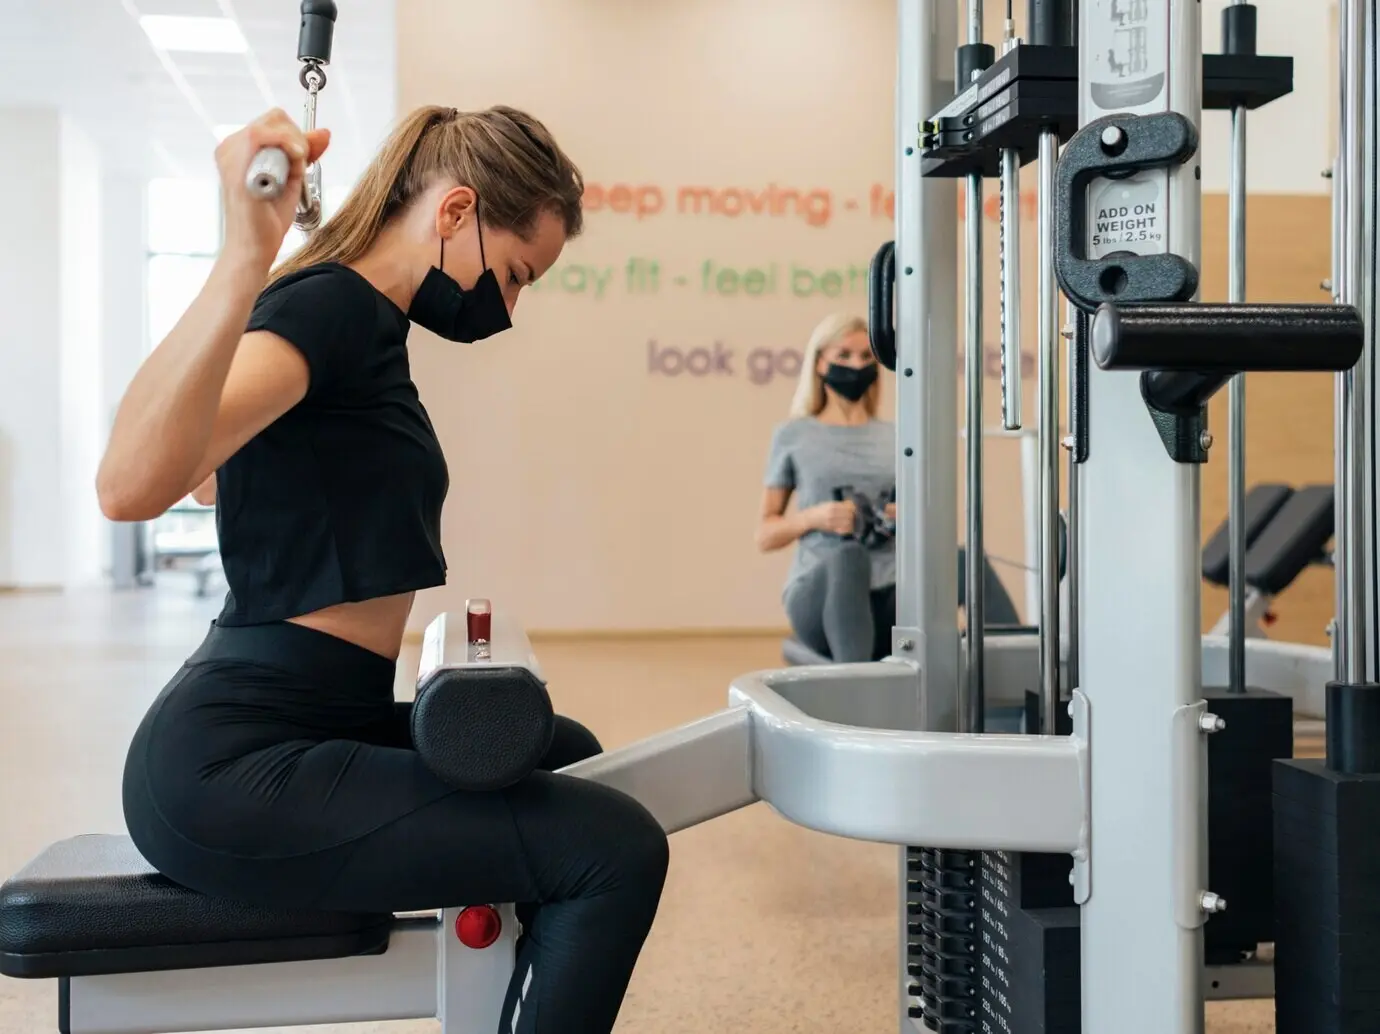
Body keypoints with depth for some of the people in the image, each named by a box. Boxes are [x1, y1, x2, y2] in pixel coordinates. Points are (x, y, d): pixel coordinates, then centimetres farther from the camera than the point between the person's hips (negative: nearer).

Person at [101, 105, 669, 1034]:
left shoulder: (362, 320, 14)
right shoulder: (330, 303, -15)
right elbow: (132, 486, -35)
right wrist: (246, 256, -45)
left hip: (296, 727, 11)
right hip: (232, 770, -11)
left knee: (560, 757, 26)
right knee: (615, 849, -20)